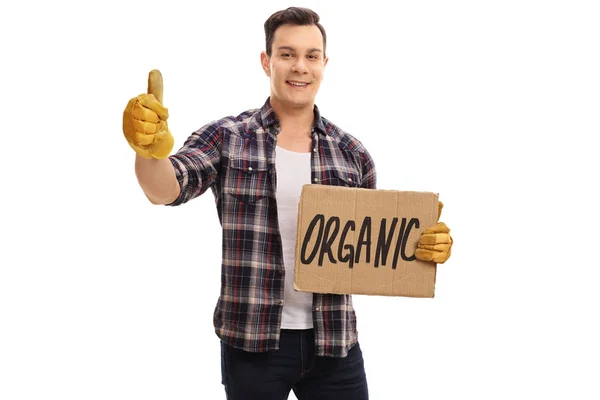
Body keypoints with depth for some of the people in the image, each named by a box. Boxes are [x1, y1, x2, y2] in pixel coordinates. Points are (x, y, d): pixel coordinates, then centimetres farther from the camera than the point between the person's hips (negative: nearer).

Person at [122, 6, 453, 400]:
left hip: (334, 341, 2)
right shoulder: (227, 138, -2)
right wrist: (151, 149, -39)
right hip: (251, 341, -2)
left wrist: (423, 246, -9)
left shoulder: (352, 154, 4)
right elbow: (166, 189, -16)